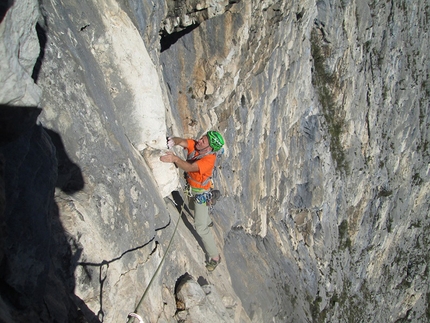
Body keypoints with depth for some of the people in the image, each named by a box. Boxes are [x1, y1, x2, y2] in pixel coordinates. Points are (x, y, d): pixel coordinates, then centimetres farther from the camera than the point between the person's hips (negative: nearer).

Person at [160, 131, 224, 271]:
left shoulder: (209, 159, -36)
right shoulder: (194, 145, -18)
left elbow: (190, 168, -49)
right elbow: (181, 141, -29)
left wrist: (175, 158, -64)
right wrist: (172, 142, -53)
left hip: (201, 192, -8)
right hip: (191, 186, 8)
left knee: (201, 228, -7)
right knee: (195, 206, 38)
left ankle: (215, 256, 8)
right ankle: (207, 221, 70)